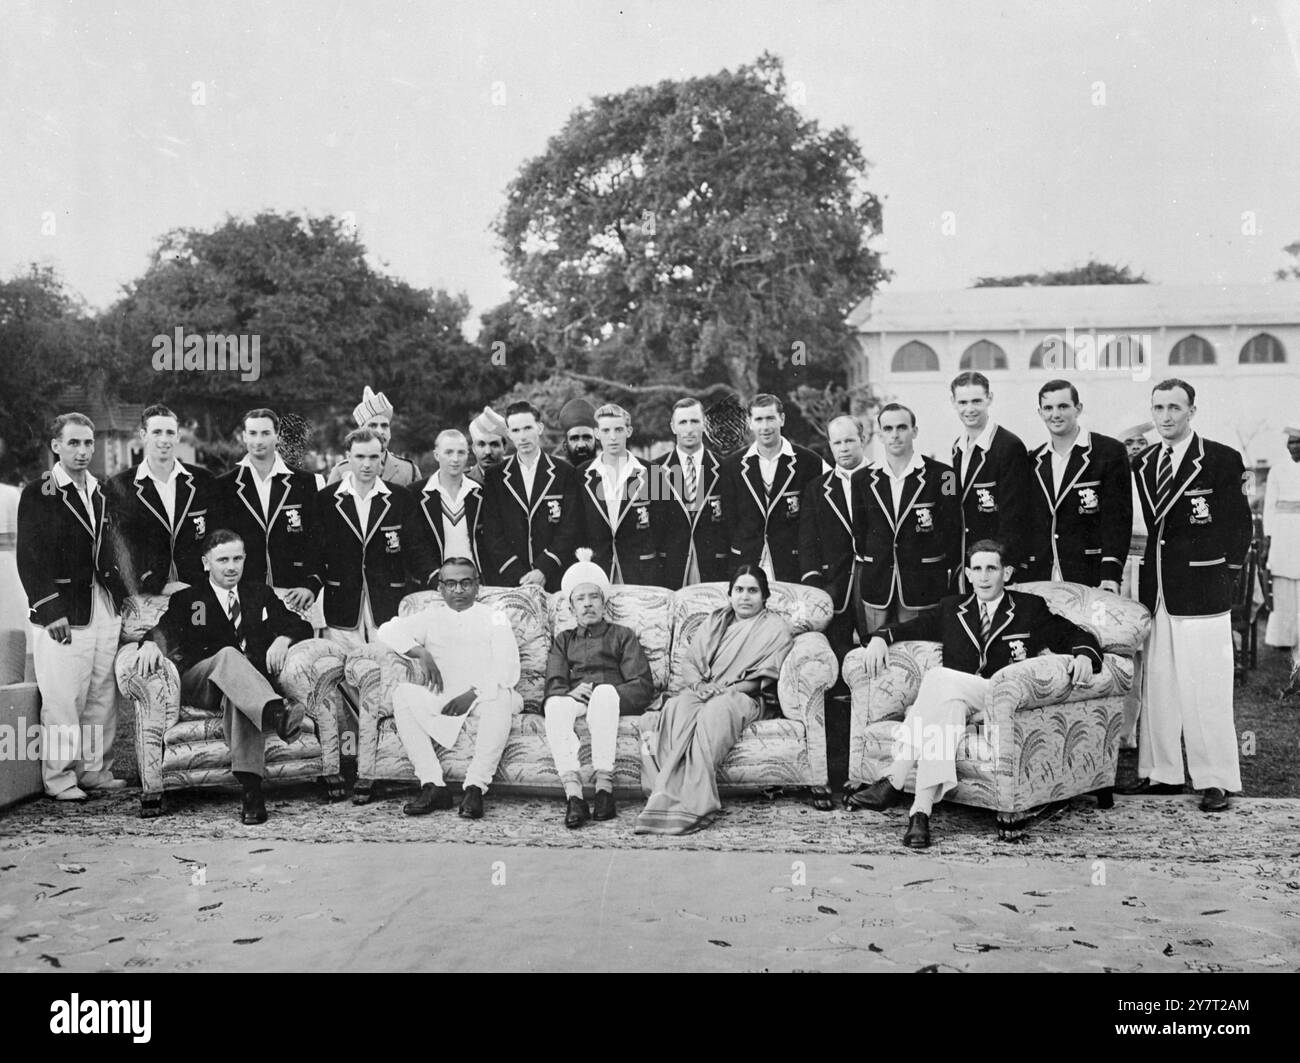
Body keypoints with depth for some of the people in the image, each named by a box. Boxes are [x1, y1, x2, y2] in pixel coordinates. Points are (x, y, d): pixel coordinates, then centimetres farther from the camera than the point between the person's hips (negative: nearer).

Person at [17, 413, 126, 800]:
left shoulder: (101, 493, 14)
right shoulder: (38, 493, -3)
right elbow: (29, 558, -7)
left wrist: (122, 600, 10)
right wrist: (52, 612, -13)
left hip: (106, 608, 6)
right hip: (62, 612, -5)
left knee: (103, 696, 8)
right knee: (62, 699, -3)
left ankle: (95, 769, 19)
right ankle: (59, 779, 7)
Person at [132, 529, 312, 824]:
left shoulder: (261, 594, 23)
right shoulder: (186, 599, 18)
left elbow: (300, 626, 13)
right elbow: (166, 628, -2)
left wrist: (283, 639, -10)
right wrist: (151, 643, -27)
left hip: (250, 678, 1)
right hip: (196, 683, -1)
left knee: (239, 695, -37)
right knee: (228, 654, -36)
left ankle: (251, 788, -53)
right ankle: (277, 714, -62)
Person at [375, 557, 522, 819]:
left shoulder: (494, 618, 11)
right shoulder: (431, 619, 19)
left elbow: (508, 672, -2)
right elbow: (387, 631, 7)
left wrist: (473, 694, -17)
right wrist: (421, 652, -9)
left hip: (484, 698, -2)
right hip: (442, 701, 3)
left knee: (501, 697, -36)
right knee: (403, 693, -25)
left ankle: (476, 786, -37)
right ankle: (432, 785, -31)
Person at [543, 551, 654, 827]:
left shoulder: (622, 635, 22)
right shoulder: (563, 640, 29)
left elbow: (643, 687, 7)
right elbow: (553, 685, 12)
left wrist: (597, 692, -10)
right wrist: (570, 693, -14)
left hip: (615, 701, -1)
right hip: (574, 701, 2)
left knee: (604, 693, -38)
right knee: (555, 704, -34)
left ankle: (604, 785, -42)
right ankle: (573, 794, -47)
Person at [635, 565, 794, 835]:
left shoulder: (776, 628, 10)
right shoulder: (714, 622, 25)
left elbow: (761, 679, 0)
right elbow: (689, 661, 17)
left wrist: (722, 689, -12)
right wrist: (698, 685, -6)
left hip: (743, 698, -3)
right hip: (701, 691, 4)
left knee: (714, 711, -38)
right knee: (677, 706, -33)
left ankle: (691, 802, -46)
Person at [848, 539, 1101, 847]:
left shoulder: (1030, 608, 14)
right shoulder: (952, 608, 22)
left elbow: (1076, 636, 12)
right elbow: (910, 628, 26)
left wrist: (1084, 655, -11)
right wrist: (881, 637, 5)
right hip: (952, 697, 3)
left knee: (939, 677, -32)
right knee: (948, 708, -36)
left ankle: (894, 782, -37)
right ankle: (921, 811, -45)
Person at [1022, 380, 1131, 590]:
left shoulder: (1111, 452, -1)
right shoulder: (1034, 461, 13)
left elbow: (1118, 517, -7)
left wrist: (1111, 575, -17)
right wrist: (1022, 576, 6)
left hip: (1092, 579, -4)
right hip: (1041, 579, 4)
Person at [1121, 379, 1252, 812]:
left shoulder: (1223, 460, -4)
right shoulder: (1144, 464, 12)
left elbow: (1240, 525, -2)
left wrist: (1226, 575, -3)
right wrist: (1147, 578, 7)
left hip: (1202, 591, -5)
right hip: (1155, 591, 6)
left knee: (1206, 690, -2)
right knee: (1156, 687, 9)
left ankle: (1216, 781, 8)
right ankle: (1160, 773, 18)